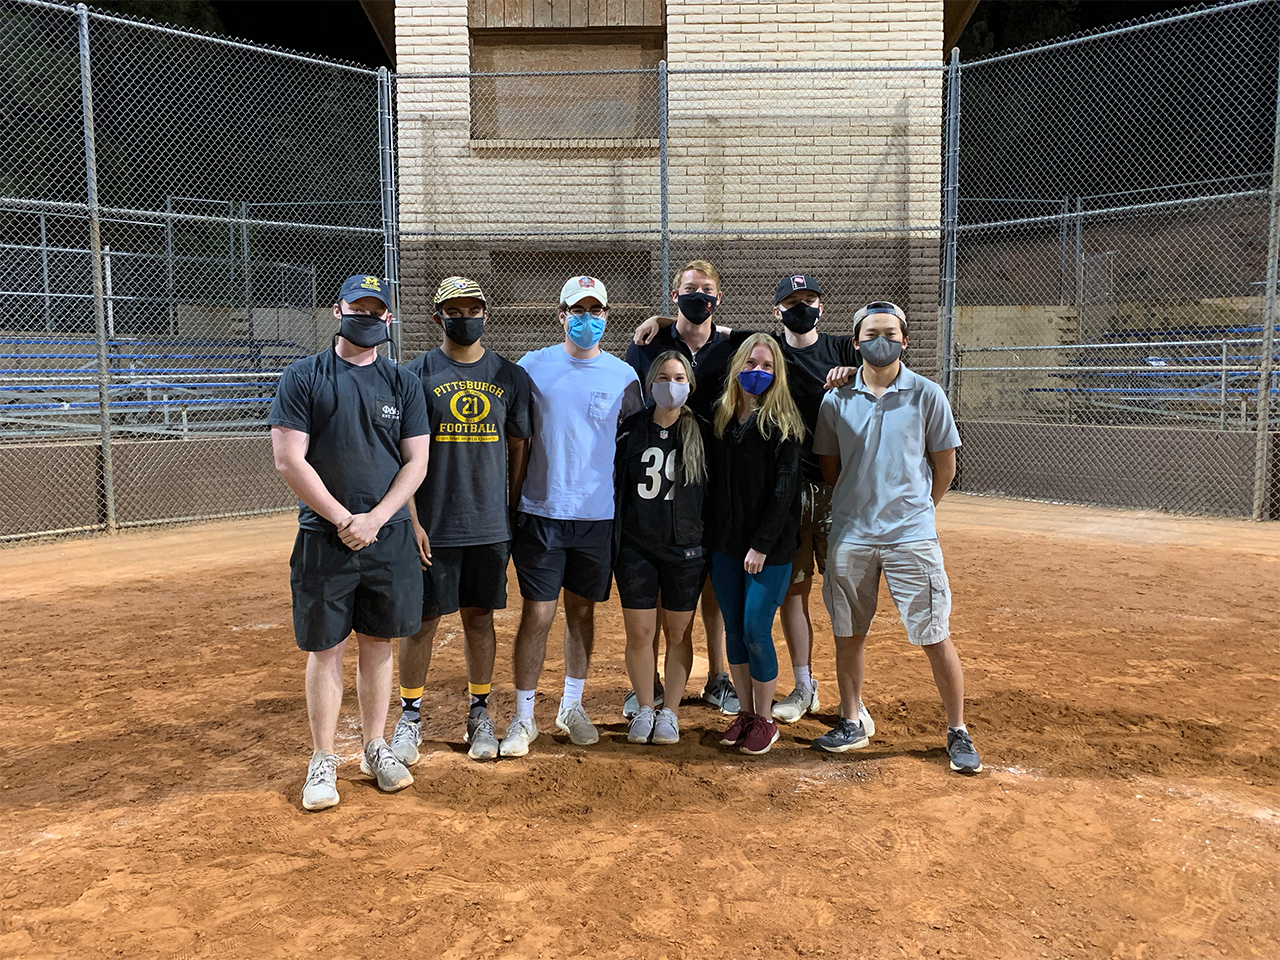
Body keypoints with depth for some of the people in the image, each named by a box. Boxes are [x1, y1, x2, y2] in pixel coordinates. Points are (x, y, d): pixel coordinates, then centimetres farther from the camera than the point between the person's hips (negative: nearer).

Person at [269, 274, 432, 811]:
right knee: (326, 649, 4)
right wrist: (344, 519, -11)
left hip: (390, 538, 3)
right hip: (325, 537, -2)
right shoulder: (303, 378, -1)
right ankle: (322, 761, 16)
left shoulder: (402, 383, 8)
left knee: (378, 643, 11)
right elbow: (289, 461, -7)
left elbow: (417, 462, 3)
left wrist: (374, 519, -10)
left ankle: (375, 748, 25)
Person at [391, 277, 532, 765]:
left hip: (490, 525, 2)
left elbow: (518, 449, 11)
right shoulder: (417, 374, -1)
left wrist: (513, 513, 6)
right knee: (422, 620, 5)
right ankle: (410, 717, 20)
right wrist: (410, 522, -9)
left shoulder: (510, 376, 7)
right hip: (433, 527, -2)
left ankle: (479, 713, 25)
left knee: (480, 617, 12)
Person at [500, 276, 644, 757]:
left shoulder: (623, 375, 4)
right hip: (540, 513, -2)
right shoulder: (532, 366, 1)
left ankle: (572, 707, 28)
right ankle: (524, 718, 10)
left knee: (582, 610, 13)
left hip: (598, 514, 2)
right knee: (537, 613, -2)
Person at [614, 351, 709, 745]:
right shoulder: (631, 429, 2)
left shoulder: (701, 432, 0)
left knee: (678, 634, 7)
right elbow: (613, 480, 11)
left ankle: (670, 712, 21)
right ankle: (645, 709, 21)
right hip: (636, 546, 1)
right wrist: (614, 536, 6)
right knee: (639, 633, 4)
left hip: (685, 547, -1)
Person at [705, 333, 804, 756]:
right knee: (733, 630, 10)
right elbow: (712, 481, 11)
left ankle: (765, 720, 14)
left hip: (769, 546, -5)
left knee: (755, 630, -4)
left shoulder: (783, 422, -7)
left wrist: (762, 544, -16)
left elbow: (784, 488, -12)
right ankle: (744, 712, 25)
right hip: (724, 543, 5)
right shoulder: (720, 415, 8)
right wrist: (710, 532, 3)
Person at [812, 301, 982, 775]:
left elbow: (945, 466, 6)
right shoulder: (836, 401, 4)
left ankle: (958, 733, 14)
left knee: (934, 638, -1)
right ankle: (852, 724, 26)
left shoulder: (926, 395, -1)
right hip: (850, 535, 3)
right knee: (848, 634, 11)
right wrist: (856, 509, 12)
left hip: (912, 535, -2)